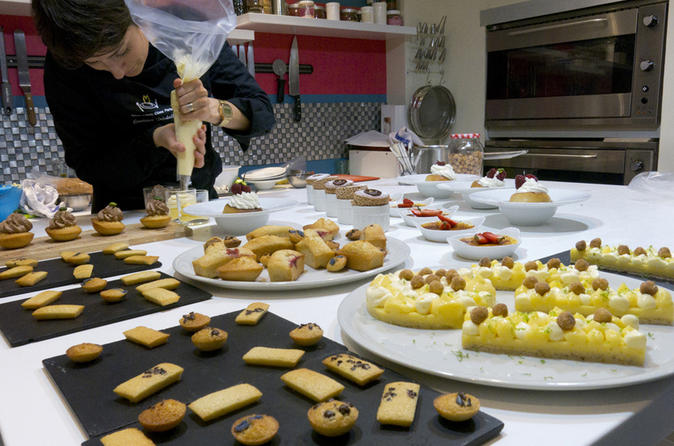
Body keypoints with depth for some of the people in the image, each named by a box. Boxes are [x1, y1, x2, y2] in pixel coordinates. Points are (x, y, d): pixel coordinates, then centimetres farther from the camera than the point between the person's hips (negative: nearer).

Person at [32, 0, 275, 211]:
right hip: (126, 215, -1)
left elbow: (263, 113, -4)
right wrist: (157, 139, -21)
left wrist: (217, 110, -24)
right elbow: (88, 167, -7)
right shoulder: (64, 65, -9)